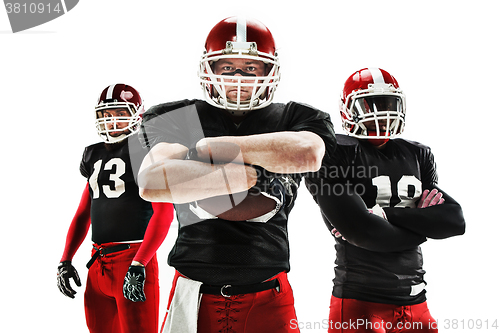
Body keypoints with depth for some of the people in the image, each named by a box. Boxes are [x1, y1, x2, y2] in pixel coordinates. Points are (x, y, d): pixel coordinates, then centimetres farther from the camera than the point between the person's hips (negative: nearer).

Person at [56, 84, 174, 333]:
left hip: (133, 258, -7)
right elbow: (83, 213, 21)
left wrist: (138, 266, -21)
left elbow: (164, 213, -15)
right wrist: (65, 260, 15)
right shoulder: (95, 155, 17)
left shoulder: (147, 151, -6)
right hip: (98, 263, 7)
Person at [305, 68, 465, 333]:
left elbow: (456, 220, 0)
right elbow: (361, 232, -18)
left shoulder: (417, 156, 11)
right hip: (359, 302, -5)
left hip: (414, 300, 5)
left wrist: (386, 213, -12)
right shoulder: (334, 155, -7)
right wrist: (423, 224, -3)